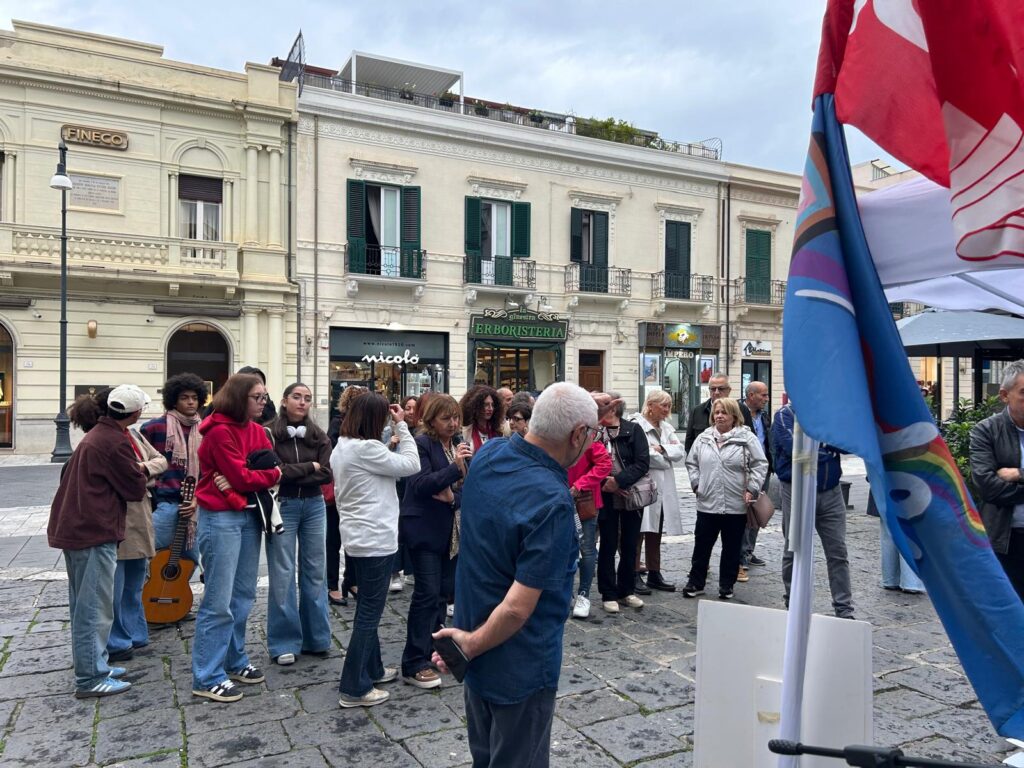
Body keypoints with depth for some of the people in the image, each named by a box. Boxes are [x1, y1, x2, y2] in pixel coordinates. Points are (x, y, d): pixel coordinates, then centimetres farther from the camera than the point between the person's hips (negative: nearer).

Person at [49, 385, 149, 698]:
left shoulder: (96, 434, 13)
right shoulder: (115, 443, -18)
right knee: (96, 608, -3)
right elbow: (136, 489, -13)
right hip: (95, 533, -10)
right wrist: (139, 473, 7)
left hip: (74, 527, 10)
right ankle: (91, 678, 4)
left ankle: (92, 663, 29)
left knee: (85, 605, 18)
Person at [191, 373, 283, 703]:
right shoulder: (219, 431, -15)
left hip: (249, 515, 8)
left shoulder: (257, 430, 9)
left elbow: (272, 467, 3)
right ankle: (207, 678, 6)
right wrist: (272, 474, -3)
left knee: (243, 595, 14)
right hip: (221, 518, -8)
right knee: (219, 601, -4)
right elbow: (241, 477, -18)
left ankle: (234, 660, 29)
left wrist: (242, 480, -13)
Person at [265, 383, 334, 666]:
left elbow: (327, 474, -3)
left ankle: (316, 638, 20)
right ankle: (285, 642, 11)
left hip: (314, 506, 4)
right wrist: (309, 467, -8)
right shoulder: (269, 434, -5)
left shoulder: (319, 436, 6)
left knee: (315, 571, 8)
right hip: (282, 506, -4)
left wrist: (291, 474, -12)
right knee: (283, 574, 0)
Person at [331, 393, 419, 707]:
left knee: (368, 606, 20)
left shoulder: (341, 448, 8)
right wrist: (401, 425, -9)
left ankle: (372, 669, 33)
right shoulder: (366, 449, -21)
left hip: (357, 537, 10)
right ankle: (354, 688, 7)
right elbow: (411, 465, -14)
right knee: (370, 610, -1)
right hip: (376, 539, -10)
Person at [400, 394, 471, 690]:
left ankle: (432, 647, 28)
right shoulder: (422, 443, -10)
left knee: (445, 590, 12)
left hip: (451, 530, 7)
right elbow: (421, 485, -20)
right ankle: (414, 665, 2)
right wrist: (454, 467, -30)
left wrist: (455, 497, -13)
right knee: (427, 593, -6)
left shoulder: (459, 444, 10)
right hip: (424, 530, -7)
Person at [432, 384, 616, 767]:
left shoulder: (487, 455, -9)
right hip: (520, 667, -7)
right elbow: (518, 608, -31)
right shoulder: (553, 502, -31)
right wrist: (472, 644, -15)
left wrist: (582, 408, 13)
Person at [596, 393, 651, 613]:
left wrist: (619, 480, -19)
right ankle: (608, 594, 15)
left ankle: (627, 591, 25)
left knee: (629, 546, 10)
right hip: (606, 497, 0)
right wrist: (602, 483, -13)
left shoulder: (633, 430, -4)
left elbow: (643, 462, -11)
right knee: (608, 546, 5)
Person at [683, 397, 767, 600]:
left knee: (731, 548, 10)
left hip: (736, 505, -2)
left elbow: (760, 464, -4)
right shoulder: (703, 438, 7)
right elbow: (691, 462, 15)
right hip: (707, 503, 2)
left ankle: (726, 585, 23)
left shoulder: (747, 438, -4)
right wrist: (696, 483, 4)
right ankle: (695, 583, 20)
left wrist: (752, 489, -9)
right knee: (702, 545, 9)